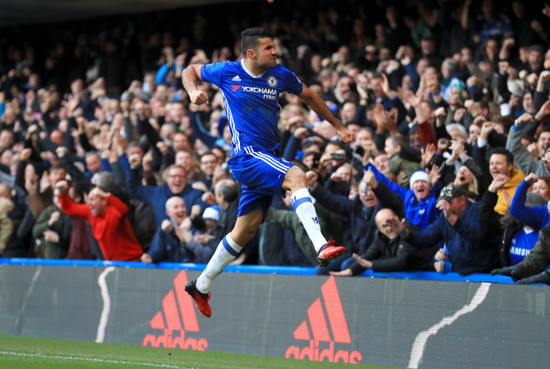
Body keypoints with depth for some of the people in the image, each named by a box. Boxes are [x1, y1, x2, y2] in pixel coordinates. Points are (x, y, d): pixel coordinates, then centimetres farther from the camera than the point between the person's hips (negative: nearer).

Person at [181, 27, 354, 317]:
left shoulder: (280, 75, 6)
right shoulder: (227, 72, -3)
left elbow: (309, 96, 23)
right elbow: (190, 71, 13)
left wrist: (338, 126, 24)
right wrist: (193, 91, -9)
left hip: (268, 156, 6)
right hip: (247, 153, -6)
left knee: (247, 228, 9)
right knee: (296, 176, -30)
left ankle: (201, 286, 22)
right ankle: (321, 246, -42)